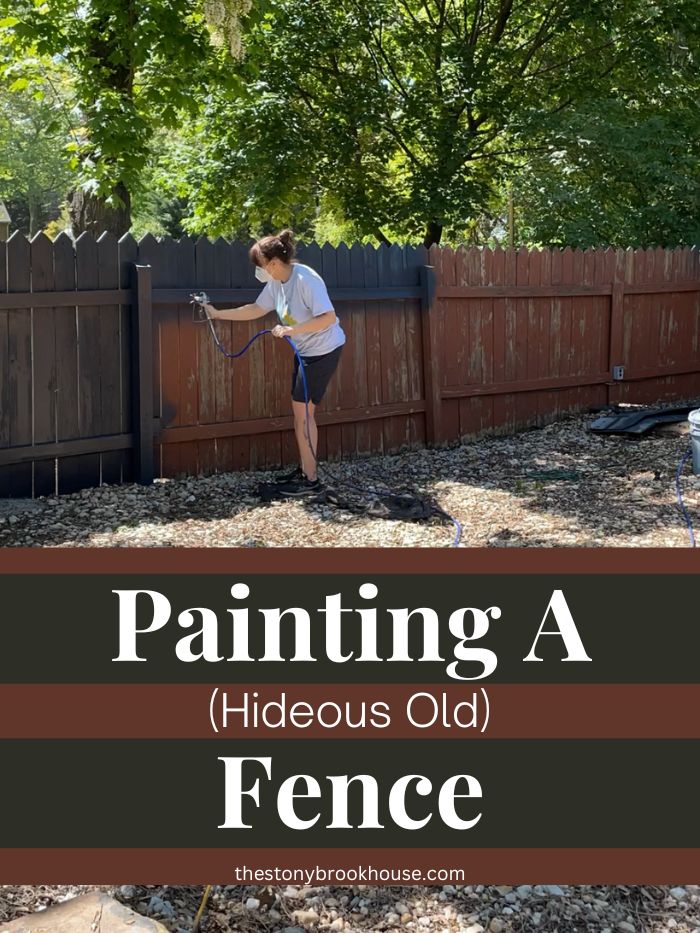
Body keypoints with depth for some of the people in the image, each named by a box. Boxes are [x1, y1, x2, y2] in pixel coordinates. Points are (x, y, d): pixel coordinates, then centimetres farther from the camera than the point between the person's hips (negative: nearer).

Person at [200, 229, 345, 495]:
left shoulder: (306, 279, -25)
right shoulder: (276, 283, 2)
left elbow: (329, 317, -29)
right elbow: (256, 309, 15)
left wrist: (290, 329, -29)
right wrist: (218, 314, 12)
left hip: (324, 350, -8)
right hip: (305, 350, 8)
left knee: (303, 412, -6)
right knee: (301, 411, 12)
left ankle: (311, 479, 1)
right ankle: (304, 469, 23)